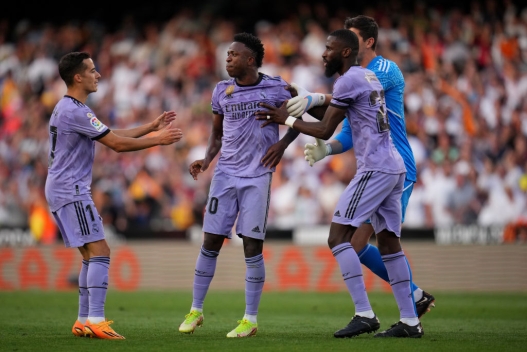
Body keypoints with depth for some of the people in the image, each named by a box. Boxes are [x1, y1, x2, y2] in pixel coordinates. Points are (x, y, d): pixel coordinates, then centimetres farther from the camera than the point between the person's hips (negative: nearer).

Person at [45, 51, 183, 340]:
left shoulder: (68, 108, 17)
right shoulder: (75, 111, -17)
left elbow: (113, 136, 20)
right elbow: (118, 144, -17)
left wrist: (152, 127, 18)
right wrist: (158, 140, -8)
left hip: (63, 191, 11)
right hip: (71, 192, -11)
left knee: (92, 256, 13)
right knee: (99, 252, -14)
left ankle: (83, 322, 13)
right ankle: (96, 321, -21)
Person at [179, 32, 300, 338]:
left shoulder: (276, 88, -3)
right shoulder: (222, 91, 6)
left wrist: (283, 143, -6)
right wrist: (207, 160, 1)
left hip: (257, 176, -3)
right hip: (226, 174, 3)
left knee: (252, 246, -3)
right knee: (211, 242, 3)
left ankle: (251, 319, 5)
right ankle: (196, 310, 14)